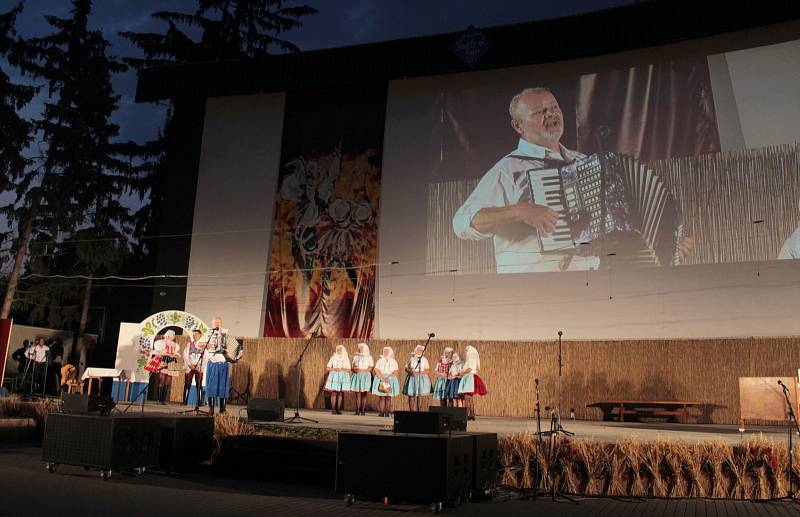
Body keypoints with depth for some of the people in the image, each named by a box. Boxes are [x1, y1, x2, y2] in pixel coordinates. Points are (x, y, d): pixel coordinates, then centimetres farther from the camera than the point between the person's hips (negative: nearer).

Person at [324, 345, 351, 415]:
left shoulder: (346, 358, 11)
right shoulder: (333, 357, 8)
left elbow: (349, 369, 8)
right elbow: (328, 367, 4)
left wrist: (343, 369, -9)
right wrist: (334, 369, -12)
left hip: (343, 376, 1)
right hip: (334, 376, -1)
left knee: (340, 393, 0)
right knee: (334, 393, -7)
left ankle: (338, 409, 5)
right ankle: (333, 409, -4)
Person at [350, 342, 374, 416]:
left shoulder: (369, 357, 8)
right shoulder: (355, 356, 14)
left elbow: (370, 368, 3)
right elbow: (353, 366, 13)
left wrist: (363, 371, -11)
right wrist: (354, 370, -8)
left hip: (365, 376, -2)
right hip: (356, 376, 2)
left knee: (364, 394, -3)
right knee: (357, 394, -2)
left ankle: (363, 410, -1)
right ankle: (358, 410, 0)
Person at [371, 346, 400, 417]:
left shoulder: (393, 361, 12)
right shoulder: (379, 361, 14)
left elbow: (396, 371, 0)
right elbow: (376, 370, 1)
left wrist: (389, 377, -16)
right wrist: (382, 377, -16)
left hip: (390, 379, 0)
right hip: (380, 379, 0)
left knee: (388, 397, -5)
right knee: (381, 397, -7)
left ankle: (387, 412, -5)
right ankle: (381, 412, -7)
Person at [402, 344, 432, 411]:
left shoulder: (424, 359, 7)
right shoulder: (411, 358, 9)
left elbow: (427, 370, 1)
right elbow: (406, 369, 8)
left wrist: (419, 373, -12)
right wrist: (411, 372, -12)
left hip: (421, 379, -1)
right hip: (412, 378, 1)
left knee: (420, 395, -5)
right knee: (411, 395, -3)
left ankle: (418, 410, -1)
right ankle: (412, 411, 3)